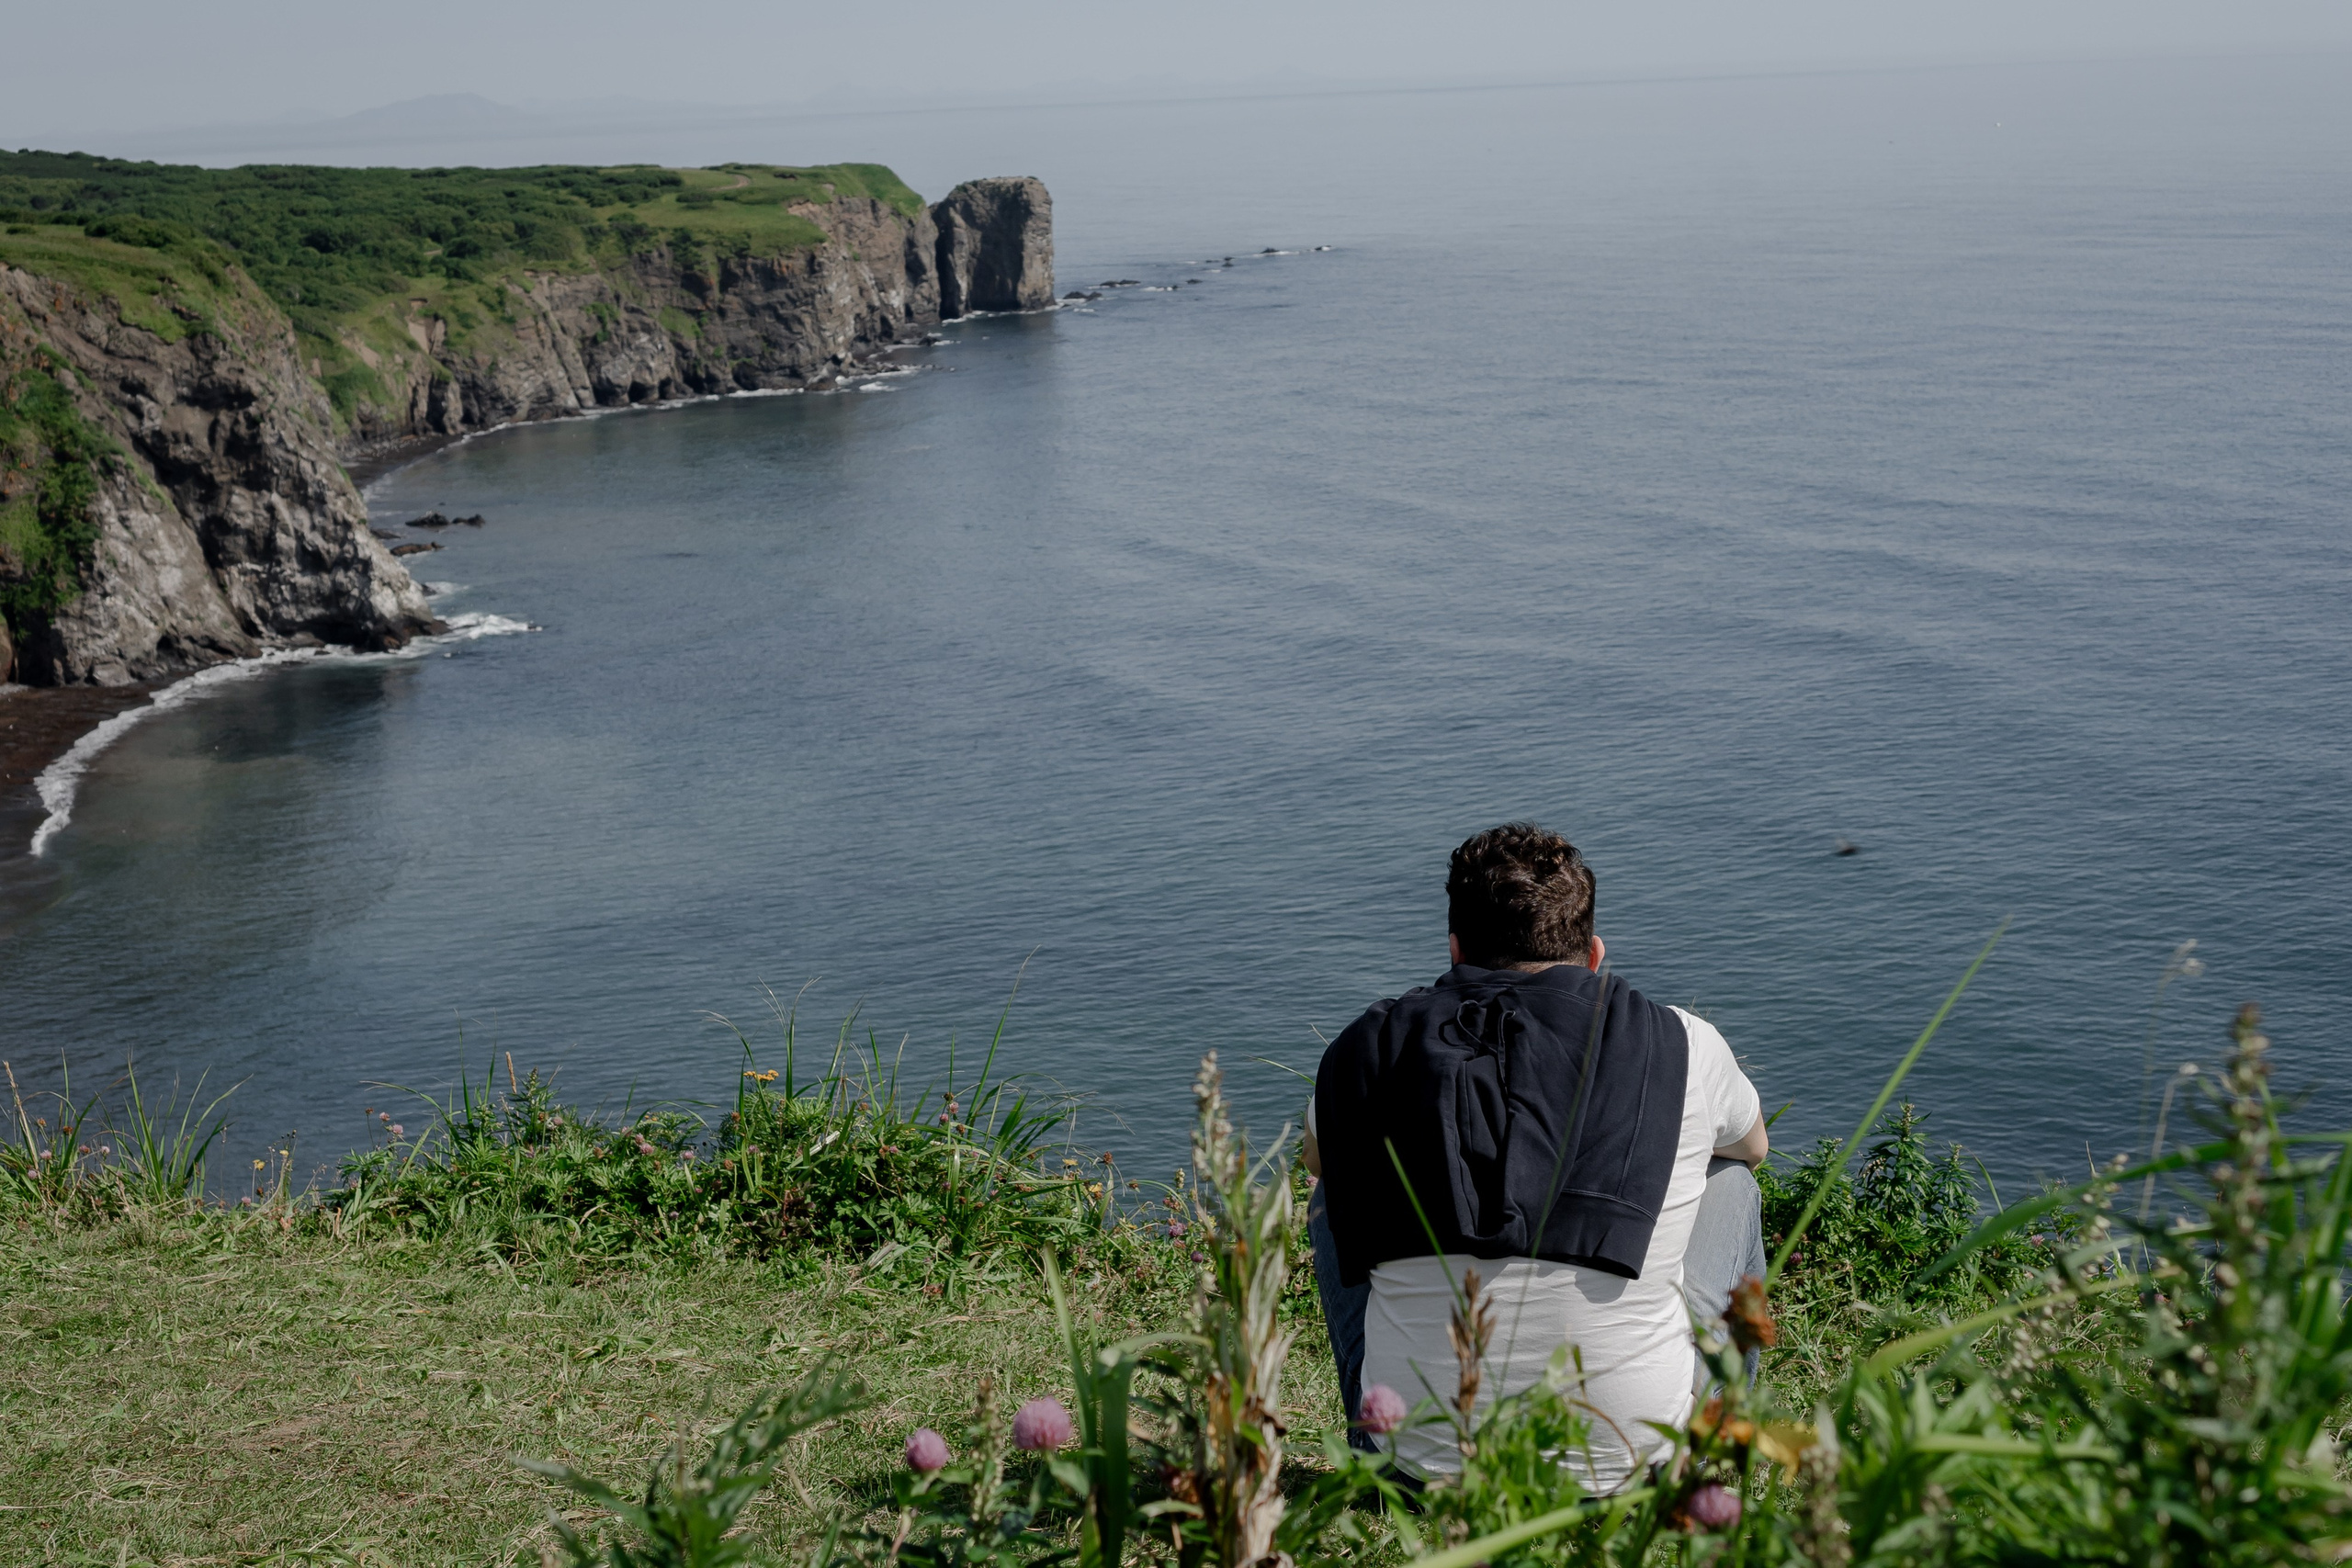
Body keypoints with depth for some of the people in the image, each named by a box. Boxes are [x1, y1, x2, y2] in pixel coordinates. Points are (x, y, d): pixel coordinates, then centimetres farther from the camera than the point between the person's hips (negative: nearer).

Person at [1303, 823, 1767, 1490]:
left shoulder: (1367, 1048, 0)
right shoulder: (1680, 1046, -2)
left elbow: (1319, 1160, 25)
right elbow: (1753, 1146, 23)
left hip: (1421, 1465, 1)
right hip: (1629, 1460, -1)